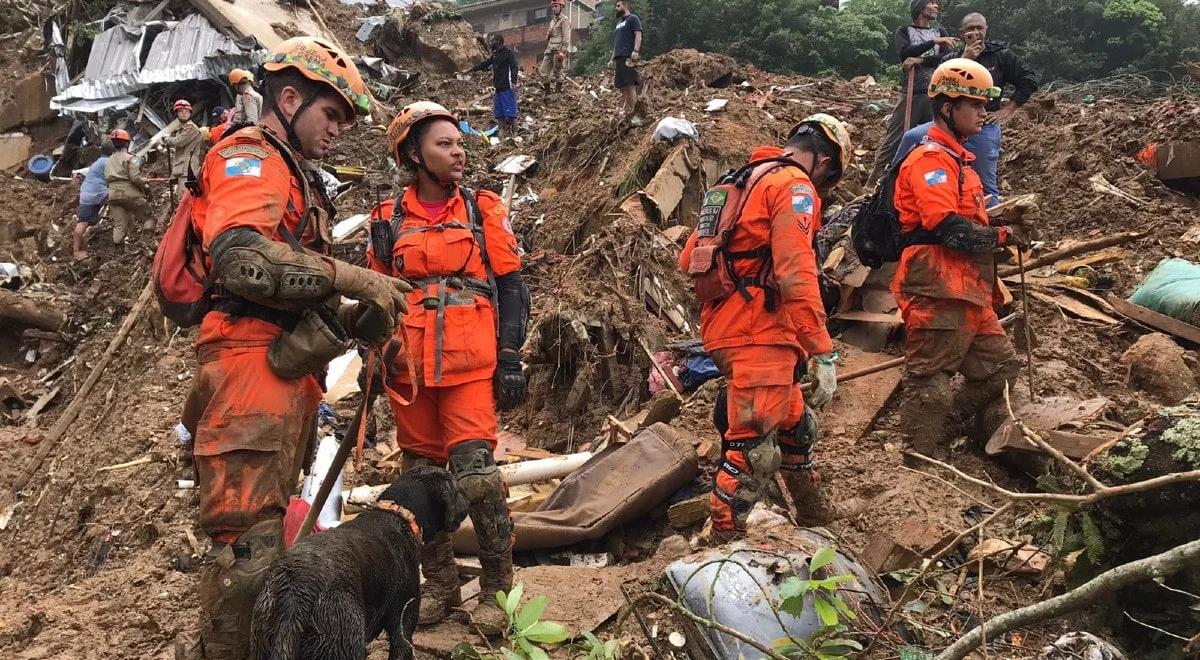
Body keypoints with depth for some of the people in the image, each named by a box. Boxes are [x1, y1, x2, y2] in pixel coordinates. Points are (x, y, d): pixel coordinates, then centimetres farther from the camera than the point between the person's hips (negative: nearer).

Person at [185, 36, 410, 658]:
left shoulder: (297, 178, 27)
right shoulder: (249, 157, -4)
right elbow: (240, 259, -25)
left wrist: (354, 319, 7)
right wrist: (350, 276, -21)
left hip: (288, 370, 10)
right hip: (251, 367, -10)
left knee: (267, 531, 14)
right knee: (249, 540, -11)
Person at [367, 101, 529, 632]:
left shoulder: (484, 210, 4)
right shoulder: (390, 219, 8)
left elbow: (511, 287, 3)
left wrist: (511, 359, -3)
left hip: (471, 366, -2)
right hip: (410, 369, 3)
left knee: (476, 477, -11)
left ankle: (497, 588, 4)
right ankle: (440, 584, 23)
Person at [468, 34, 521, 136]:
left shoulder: (508, 52, -6)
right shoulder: (495, 54, 20)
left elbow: (514, 68, -16)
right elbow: (485, 64, 30)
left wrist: (513, 82, -29)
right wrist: (471, 69, 32)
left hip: (507, 88, -9)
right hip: (499, 89, 9)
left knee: (510, 114, -11)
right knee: (499, 114, 7)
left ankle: (513, 134, -9)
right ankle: (504, 133, 12)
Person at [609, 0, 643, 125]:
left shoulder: (633, 18, 2)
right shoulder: (619, 22, 28)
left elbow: (638, 35, -11)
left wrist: (636, 51, -24)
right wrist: (612, 58, 25)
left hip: (628, 57, -9)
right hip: (619, 57, 9)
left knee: (630, 85, -13)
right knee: (622, 86, 6)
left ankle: (633, 114, -14)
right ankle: (624, 111, 10)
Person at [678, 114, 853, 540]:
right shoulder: (795, 186, -8)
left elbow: (689, 259, 20)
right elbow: (797, 276, -20)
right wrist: (824, 353, -21)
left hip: (727, 327, 10)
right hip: (759, 334, -10)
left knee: (794, 423, 24)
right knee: (754, 447, -8)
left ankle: (814, 514, 40)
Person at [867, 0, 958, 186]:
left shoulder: (941, 32, 18)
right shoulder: (904, 31, 10)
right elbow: (905, 53, -11)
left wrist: (920, 60, -10)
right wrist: (935, 41, -15)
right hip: (911, 94, -3)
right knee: (893, 141, -8)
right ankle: (871, 183, -6)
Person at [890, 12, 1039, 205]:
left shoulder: (1001, 55, 1)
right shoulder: (953, 58, 7)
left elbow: (1029, 80, 2)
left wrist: (1007, 110, -3)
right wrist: (964, 59, -17)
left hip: (985, 127, -2)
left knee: (987, 185, 2)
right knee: (911, 138, -19)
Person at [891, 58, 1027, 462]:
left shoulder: (957, 160, 22)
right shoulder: (930, 159, -11)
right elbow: (948, 228, -22)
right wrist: (1000, 236, -10)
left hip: (968, 291, 10)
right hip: (937, 290, -10)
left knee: (1000, 367, 16)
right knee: (930, 383, -3)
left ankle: (949, 424, 25)